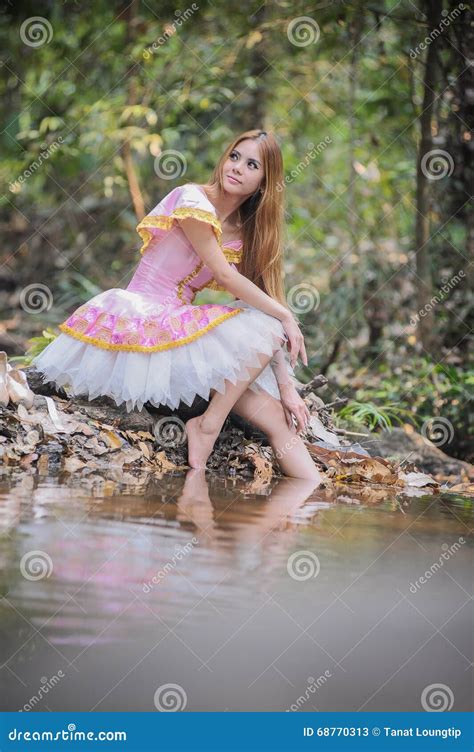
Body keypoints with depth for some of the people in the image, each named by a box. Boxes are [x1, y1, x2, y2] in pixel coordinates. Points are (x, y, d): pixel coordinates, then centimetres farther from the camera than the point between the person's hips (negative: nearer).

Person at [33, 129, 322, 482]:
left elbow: (260, 299, 7)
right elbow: (224, 276, -14)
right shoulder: (193, 199, -9)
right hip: (142, 319, -7)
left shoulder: (244, 235, 13)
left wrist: (286, 385, -1)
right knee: (264, 329, -21)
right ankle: (208, 425, -13)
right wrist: (284, 316, -10)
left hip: (176, 326, 7)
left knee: (276, 416, -8)